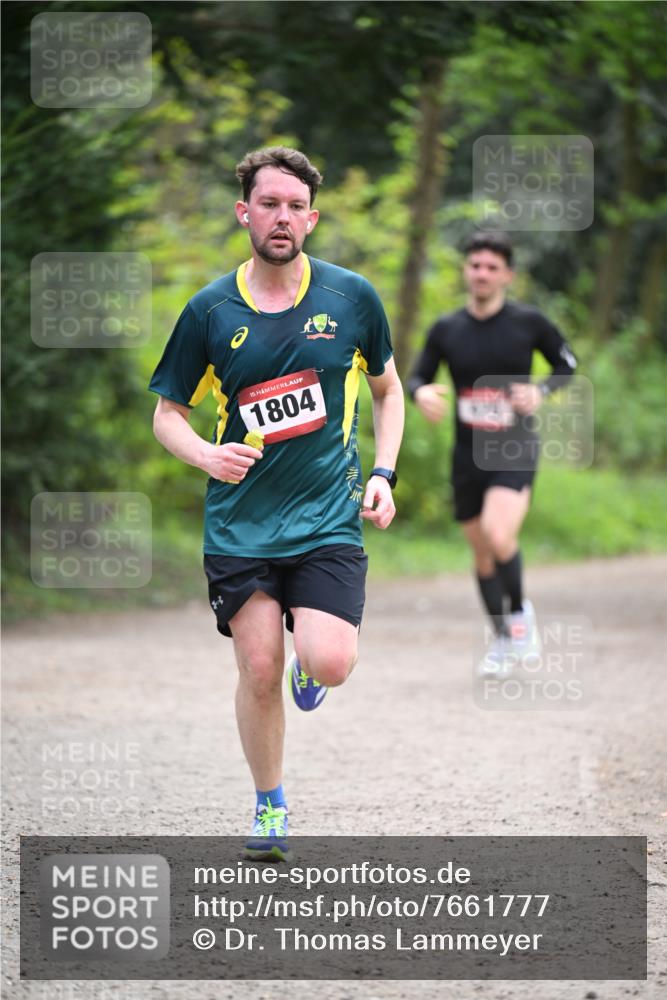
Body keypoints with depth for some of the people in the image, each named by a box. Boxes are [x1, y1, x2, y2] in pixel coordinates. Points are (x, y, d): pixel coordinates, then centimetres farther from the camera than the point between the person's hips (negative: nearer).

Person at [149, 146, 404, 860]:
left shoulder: (352, 298, 0)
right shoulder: (211, 311, -2)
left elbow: (387, 389, 15)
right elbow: (168, 413, 6)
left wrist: (383, 475, 2)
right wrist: (207, 454, -15)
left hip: (328, 519, 0)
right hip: (239, 524, 0)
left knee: (331, 664, -16)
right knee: (259, 670, -2)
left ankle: (307, 666, 22)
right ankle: (269, 806, 20)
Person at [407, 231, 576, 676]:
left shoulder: (528, 322, -5)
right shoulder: (446, 330, 1)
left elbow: (568, 362, 7)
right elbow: (417, 377, 10)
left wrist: (541, 391, -13)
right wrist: (422, 393, -14)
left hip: (516, 453, -3)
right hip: (469, 453, 3)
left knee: (499, 538, -25)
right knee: (483, 555, 10)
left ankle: (520, 612, 2)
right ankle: (503, 640, 29)